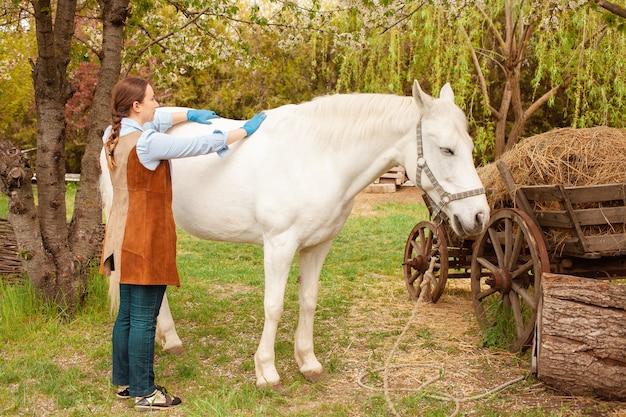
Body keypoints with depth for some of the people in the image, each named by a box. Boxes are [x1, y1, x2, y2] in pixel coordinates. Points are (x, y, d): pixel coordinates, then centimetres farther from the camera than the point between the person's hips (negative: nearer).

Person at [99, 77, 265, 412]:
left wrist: (190, 114, 23)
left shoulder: (113, 135, 6)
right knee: (144, 317, 0)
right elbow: (202, 145, -13)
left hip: (124, 236, 10)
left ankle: (124, 382, 28)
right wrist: (246, 130, -2)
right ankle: (144, 393, 10)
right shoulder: (148, 143, -20)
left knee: (127, 313, 17)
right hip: (146, 237, -9)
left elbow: (154, 121, 25)